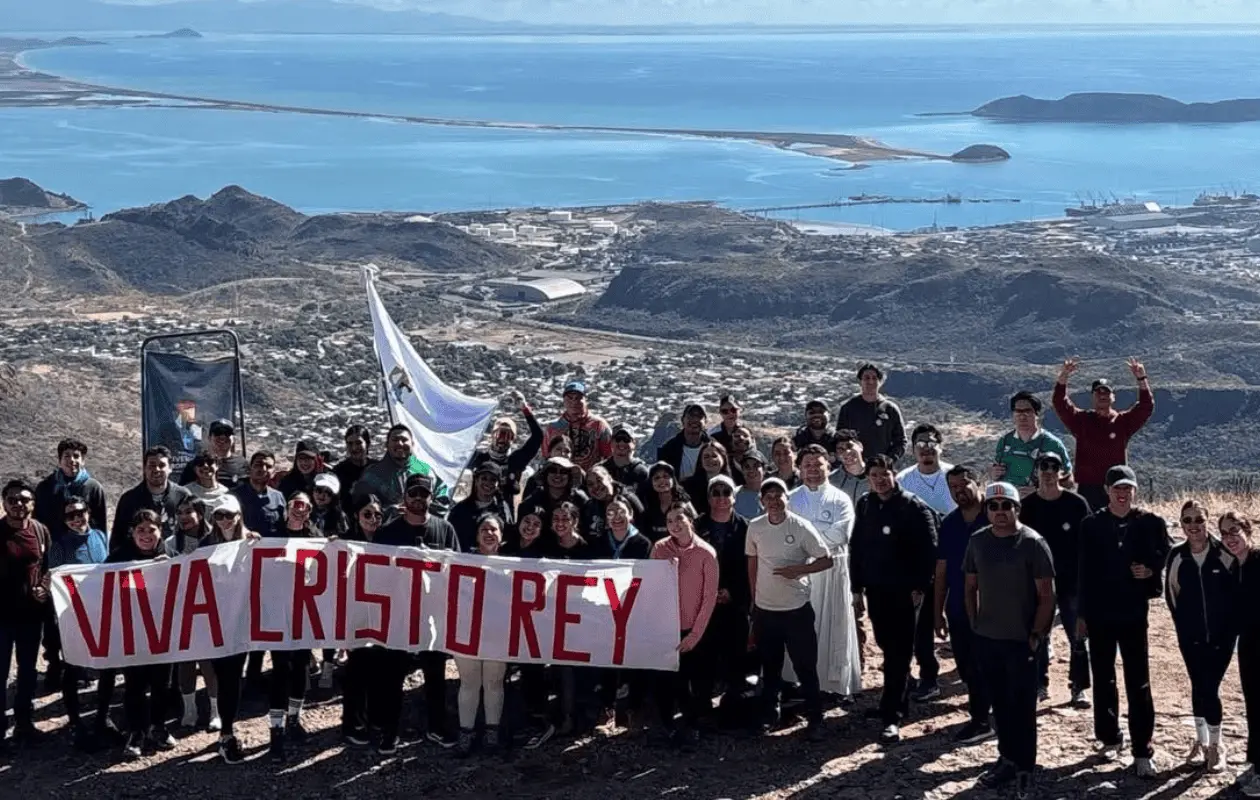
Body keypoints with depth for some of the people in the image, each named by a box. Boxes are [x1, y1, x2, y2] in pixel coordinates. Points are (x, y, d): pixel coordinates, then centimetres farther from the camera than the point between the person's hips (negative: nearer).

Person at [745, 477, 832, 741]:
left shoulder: (801, 527, -11)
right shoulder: (755, 528, -1)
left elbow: (827, 560, -7)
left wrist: (799, 569, -21)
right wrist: (754, 599, 12)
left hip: (797, 609, -3)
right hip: (765, 609, 3)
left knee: (806, 666, 1)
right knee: (770, 667, 15)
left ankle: (814, 720, 10)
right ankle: (769, 715, 28)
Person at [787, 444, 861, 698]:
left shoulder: (840, 500, 1)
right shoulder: (791, 499, 7)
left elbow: (840, 535, -13)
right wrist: (822, 532, -12)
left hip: (833, 570, -1)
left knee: (834, 625, 4)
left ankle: (836, 681, 13)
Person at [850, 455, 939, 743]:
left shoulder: (914, 508, -10)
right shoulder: (865, 505, 6)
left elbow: (929, 550, -11)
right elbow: (856, 548, 12)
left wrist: (920, 587, -13)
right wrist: (857, 588, 10)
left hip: (905, 591, -5)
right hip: (876, 590, 5)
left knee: (898, 654, -5)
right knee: (889, 649, 14)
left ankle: (892, 718, -7)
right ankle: (898, 701, 30)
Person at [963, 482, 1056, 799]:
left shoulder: (1033, 543, -11)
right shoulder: (978, 541, 3)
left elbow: (1047, 596, -9)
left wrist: (1036, 635, -13)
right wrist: (974, 625, 8)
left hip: (1021, 639, -5)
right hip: (986, 638, 5)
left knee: (1022, 705, 0)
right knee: (999, 702, 14)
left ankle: (1024, 769, 8)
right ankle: (1007, 758, 26)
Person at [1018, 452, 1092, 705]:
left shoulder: (1076, 504, -5)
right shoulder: (1027, 505, -1)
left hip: (1071, 580, -2)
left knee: (1077, 636, 1)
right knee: (1038, 636, 9)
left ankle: (1079, 688, 10)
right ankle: (1040, 684, 21)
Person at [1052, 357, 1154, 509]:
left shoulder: (1123, 421, 6)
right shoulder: (1082, 420, 6)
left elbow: (1146, 406, -5)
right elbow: (1060, 404, -6)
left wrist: (1141, 379, -19)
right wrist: (1063, 377, -20)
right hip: (1087, 489, 0)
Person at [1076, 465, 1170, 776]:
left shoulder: (1150, 523, -3)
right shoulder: (1092, 525, 0)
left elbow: (1165, 559, 5)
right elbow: (1084, 571, 2)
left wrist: (1151, 571, -17)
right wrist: (1081, 613, 3)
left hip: (1133, 613, -2)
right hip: (1099, 613, 2)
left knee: (1139, 684, -2)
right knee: (1103, 679, 12)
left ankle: (1143, 752, 0)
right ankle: (1109, 737, 28)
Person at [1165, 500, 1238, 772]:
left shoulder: (1225, 553, -11)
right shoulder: (1177, 556, -4)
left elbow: (1238, 593, -6)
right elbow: (1172, 595, 4)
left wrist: (1231, 629, -7)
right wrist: (1184, 626, 1)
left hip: (1222, 636, -2)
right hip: (1191, 637, 2)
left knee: (1210, 688, -4)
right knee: (1200, 687, 11)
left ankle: (1215, 746, 10)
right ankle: (1201, 741, 26)